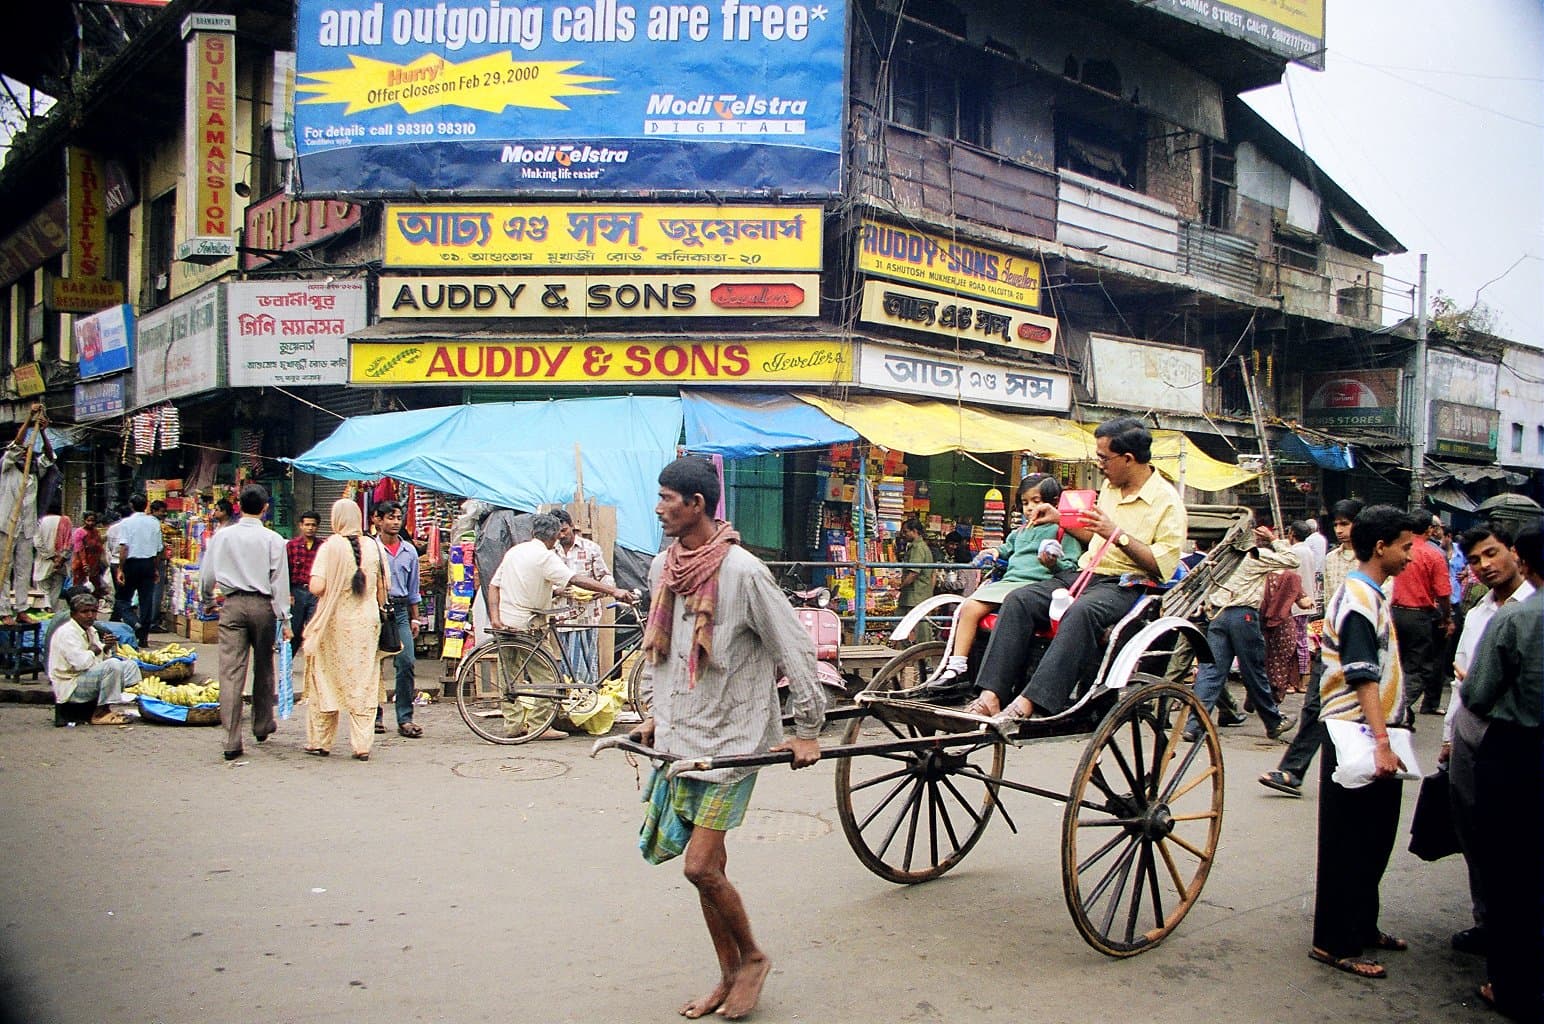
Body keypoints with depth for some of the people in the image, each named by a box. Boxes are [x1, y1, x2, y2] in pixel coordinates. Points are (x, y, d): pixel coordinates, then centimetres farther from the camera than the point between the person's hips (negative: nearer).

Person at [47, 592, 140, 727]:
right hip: (71, 685, -10)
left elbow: (100, 658, 18)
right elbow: (80, 663, -28)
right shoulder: (66, 632, -16)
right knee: (112, 665, -29)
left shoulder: (91, 630, 14)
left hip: (89, 677, 10)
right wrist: (92, 651, -8)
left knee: (130, 665, 10)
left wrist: (106, 649, -3)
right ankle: (101, 713, -23)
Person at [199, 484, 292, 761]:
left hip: (231, 604, 1)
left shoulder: (222, 536, 3)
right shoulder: (273, 540, -4)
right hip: (262, 605, -1)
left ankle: (232, 739, -7)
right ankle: (262, 726, 30)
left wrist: (208, 601, 27)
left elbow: (206, 575, 9)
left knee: (231, 673, -2)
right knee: (263, 669, 16)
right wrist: (284, 619, 0)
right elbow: (280, 582, -4)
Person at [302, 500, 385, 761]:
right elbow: (381, 587, 5)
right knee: (363, 684, 5)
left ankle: (320, 742, 17)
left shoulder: (330, 546, -9)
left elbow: (316, 587, -16)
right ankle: (362, 745, 3)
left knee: (326, 681, 10)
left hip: (335, 622, -2)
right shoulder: (373, 547, 2)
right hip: (366, 622, 3)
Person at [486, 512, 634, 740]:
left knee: (510, 676, 14)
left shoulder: (513, 551, 12)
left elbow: (494, 584, 10)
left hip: (505, 624, 8)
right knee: (545, 678, -1)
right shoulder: (546, 557, -12)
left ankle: (514, 724, 19)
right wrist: (614, 591, -26)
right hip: (526, 626, -8)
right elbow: (577, 579, -23)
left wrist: (495, 617, 4)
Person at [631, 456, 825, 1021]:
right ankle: (730, 976, 27)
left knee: (700, 866, -9)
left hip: (732, 738, -6)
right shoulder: (662, 567, 4)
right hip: (679, 736, 7)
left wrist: (806, 730, -10)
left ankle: (752, 957, 16)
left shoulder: (742, 571, -17)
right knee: (708, 866, 12)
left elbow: (795, 649, -14)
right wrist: (654, 714, 17)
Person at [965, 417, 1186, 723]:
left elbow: (1164, 565, -14)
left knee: (1081, 612, -40)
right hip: (1086, 576, 7)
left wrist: (1118, 535, -20)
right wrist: (1061, 519, 20)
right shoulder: (1110, 486, 17)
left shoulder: (1167, 501, -6)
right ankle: (991, 695, -29)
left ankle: (1028, 703, -46)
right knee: (1019, 600, -18)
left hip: (1127, 587, -7)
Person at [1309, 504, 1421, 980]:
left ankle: (1362, 928, 29)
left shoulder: (1372, 595, 15)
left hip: (1371, 735, 10)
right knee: (1349, 843, -3)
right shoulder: (1358, 598, -16)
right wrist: (1381, 742, -29)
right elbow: (1363, 677, -24)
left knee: (1373, 839, 17)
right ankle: (1335, 943, 4)